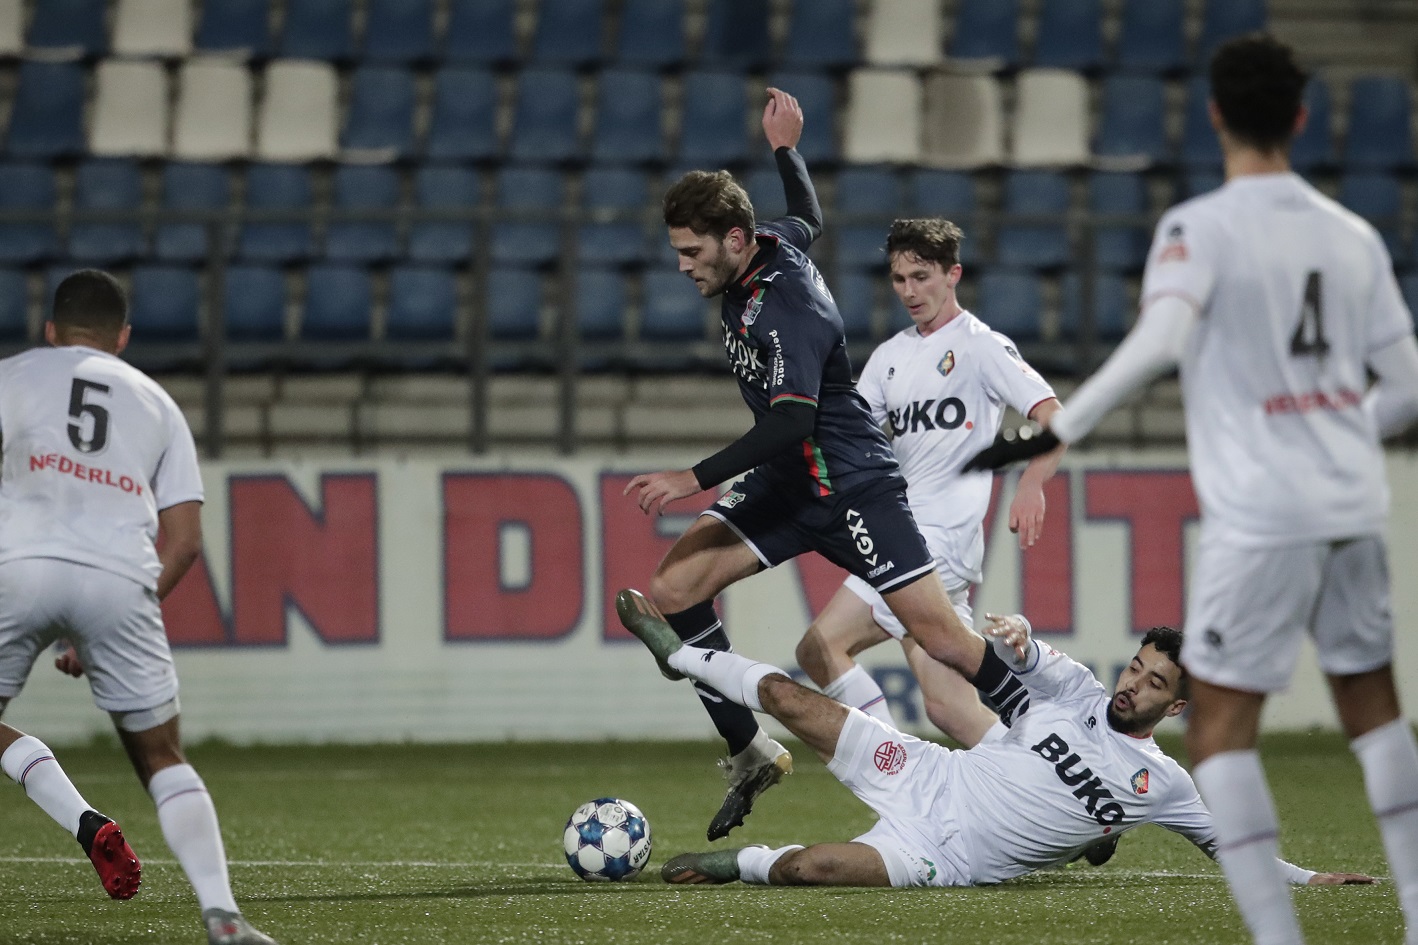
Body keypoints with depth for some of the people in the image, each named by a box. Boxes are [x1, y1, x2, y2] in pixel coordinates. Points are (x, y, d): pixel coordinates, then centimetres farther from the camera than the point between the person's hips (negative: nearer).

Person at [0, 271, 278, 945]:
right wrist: (113, 627, 24)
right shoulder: (157, 404, 25)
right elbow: (185, 542, 17)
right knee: (162, 758, 10)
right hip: (121, 579, 2)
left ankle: (84, 822, -6)